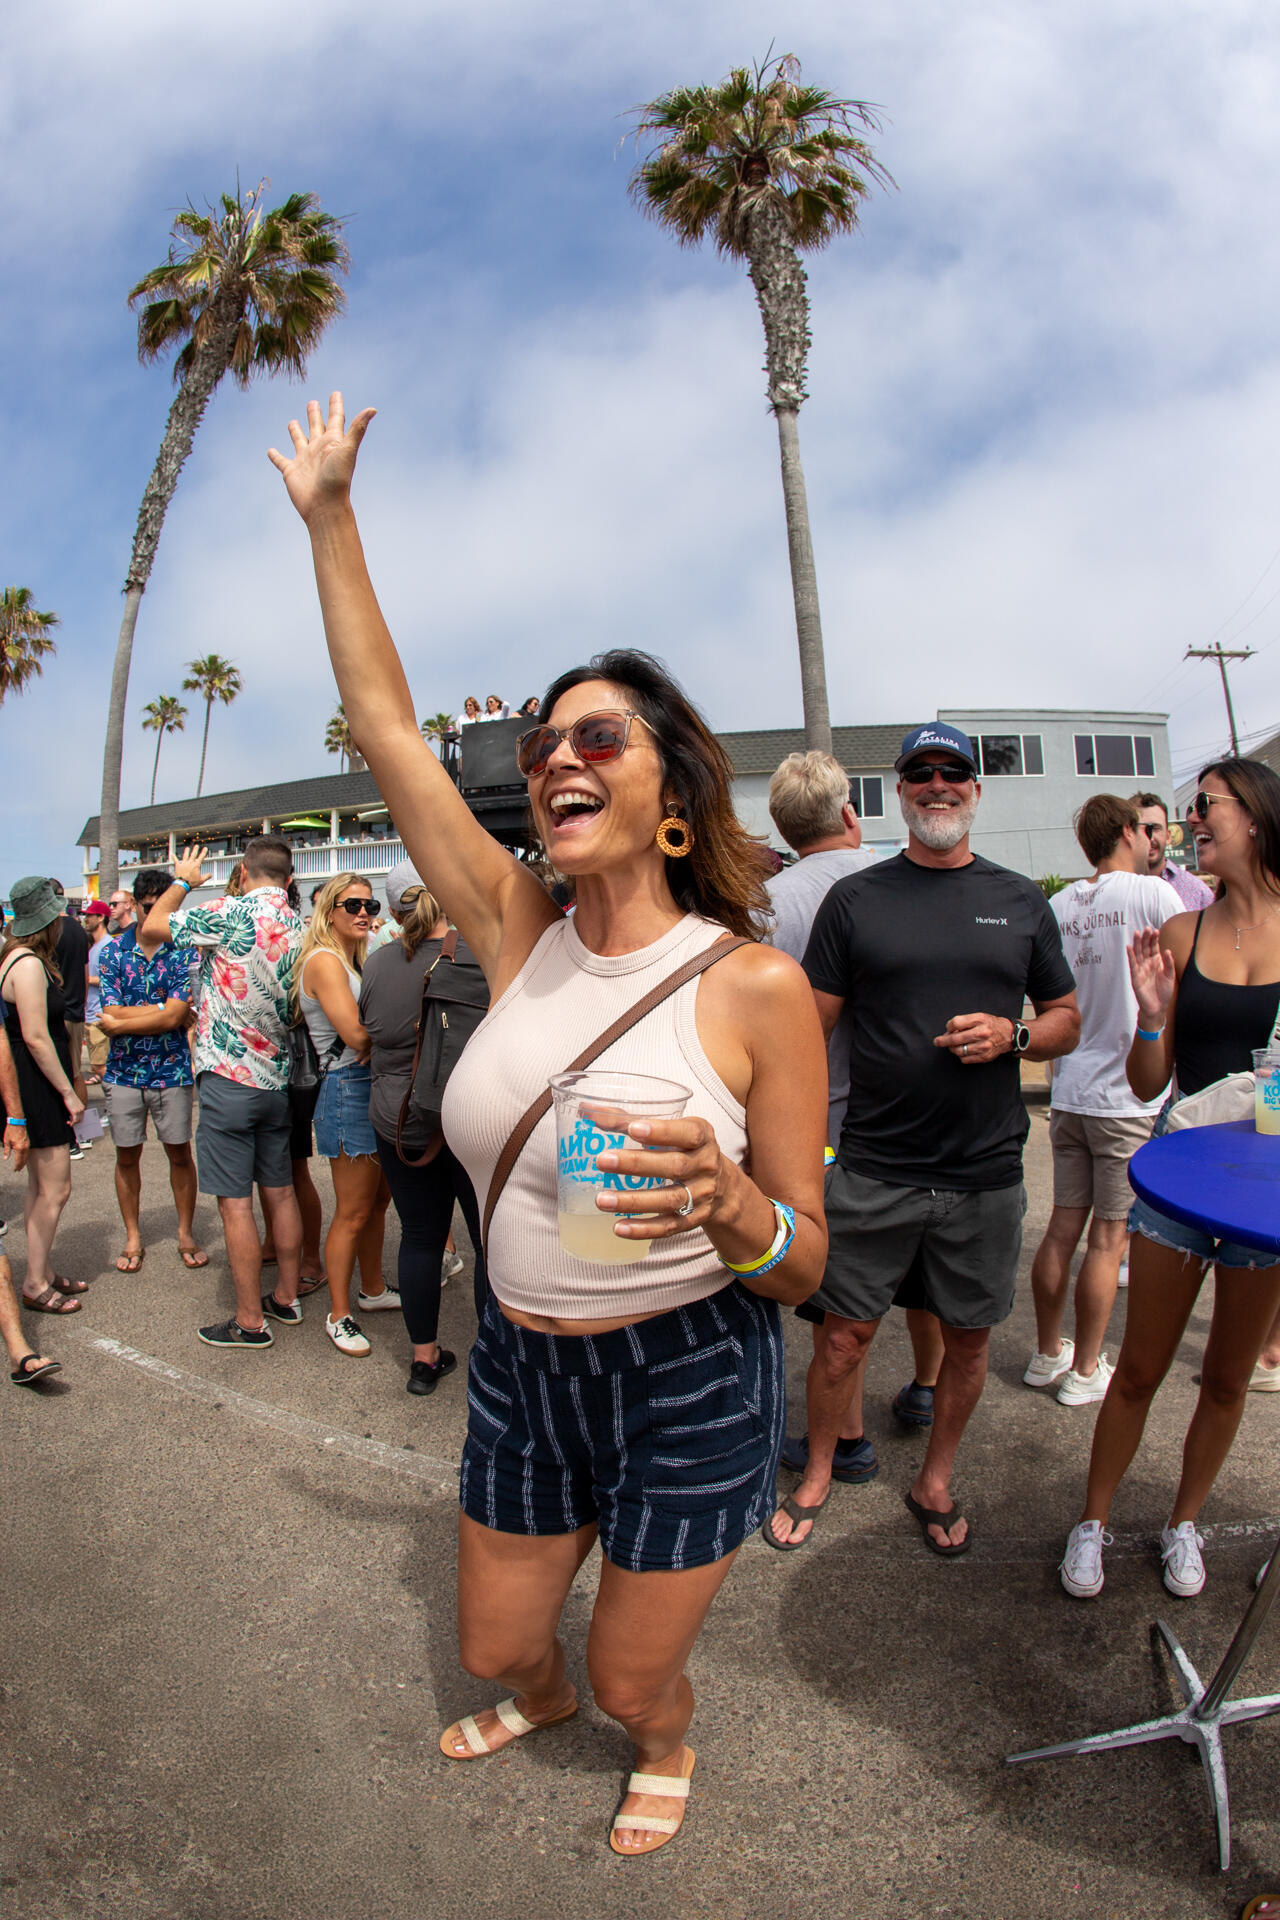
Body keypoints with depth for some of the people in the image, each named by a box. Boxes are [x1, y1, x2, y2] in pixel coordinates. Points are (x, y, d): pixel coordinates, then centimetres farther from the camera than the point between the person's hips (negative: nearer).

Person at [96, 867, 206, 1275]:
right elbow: (111, 1013, -8)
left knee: (179, 1153, 7)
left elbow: (175, 1016, -14)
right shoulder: (113, 951, 2)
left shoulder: (184, 951, -4)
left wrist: (121, 1022, -10)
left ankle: (186, 1234, 23)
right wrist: (163, 1009, -14)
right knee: (127, 1155, 11)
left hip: (172, 1069, -2)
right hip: (124, 1071, 2)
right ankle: (132, 1237, 27)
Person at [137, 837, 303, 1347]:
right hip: (278, 1080, 6)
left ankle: (250, 1322, 8)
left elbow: (152, 928, -1)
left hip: (228, 1078, -6)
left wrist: (183, 882, 13)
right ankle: (286, 1297, 27)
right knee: (279, 1192, 16)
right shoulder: (302, 929, 2)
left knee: (235, 1203, 1)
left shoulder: (231, 914, -14)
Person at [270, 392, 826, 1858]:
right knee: (495, 1645, 25)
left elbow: (804, 1264, -14)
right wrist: (327, 517, 0)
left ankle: (663, 1742, 59)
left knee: (636, 1682, 19)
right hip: (519, 1366, 4)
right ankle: (541, 1697, 64)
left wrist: (724, 1203, -36)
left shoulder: (753, 985, -19)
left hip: (688, 1382, -3)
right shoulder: (518, 936, -8)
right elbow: (385, 722, -3)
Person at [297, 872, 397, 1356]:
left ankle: (372, 1290, 34)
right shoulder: (324, 960, -12)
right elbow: (357, 1035, -21)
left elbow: (371, 1035, 11)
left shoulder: (354, 961, 17)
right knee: (353, 1212, -1)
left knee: (378, 1199, 18)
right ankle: (339, 1314, 12)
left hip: (374, 1087, 9)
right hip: (348, 1089, -9)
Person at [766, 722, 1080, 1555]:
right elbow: (810, 1026, 0)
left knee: (969, 1338, 15)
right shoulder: (855, 898, 0)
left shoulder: (1022, 901, 6)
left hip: (986, 1174, 2)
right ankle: (818, 1475, 32)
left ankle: (935, 1480, 39)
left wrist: (1012, 1035, -11)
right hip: (873, 1169, -2)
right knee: (847, 1336, 7)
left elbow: (1068, 1019, 12)